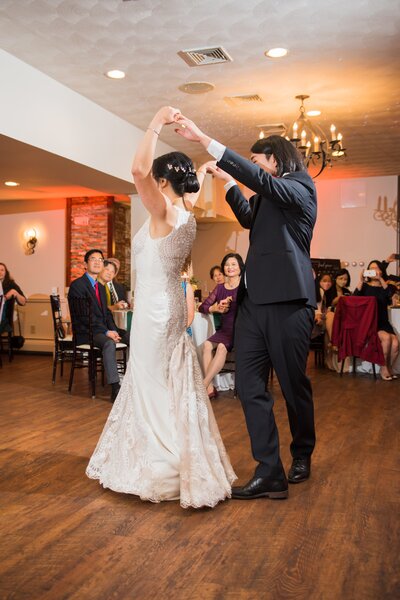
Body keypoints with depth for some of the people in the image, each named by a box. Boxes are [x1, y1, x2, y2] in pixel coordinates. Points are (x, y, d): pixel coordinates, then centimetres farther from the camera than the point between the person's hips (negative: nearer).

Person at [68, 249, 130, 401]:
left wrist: (113, 330, -3)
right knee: (109, 343, -35)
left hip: (104, 329, 8)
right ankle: (115, 389, -36)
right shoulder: (77, 285, -7)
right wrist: (106, 332, -21)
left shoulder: (101, 287, 20)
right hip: (86, 332, -8)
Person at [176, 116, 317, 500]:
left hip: (287, 300, -7)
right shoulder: (267, 196, 21)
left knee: (294, 385, 7)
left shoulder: (299, 188, -3)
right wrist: (228, 182, 33)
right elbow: (249, 219, 42)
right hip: (254, 300, 8)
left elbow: (258, 178, -21)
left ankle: (302, 455, 30)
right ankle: (270, 473, 3)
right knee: (249, 386, -1)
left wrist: (203, 139, -22)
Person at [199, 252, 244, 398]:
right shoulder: (220, 288, 14)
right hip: (224, 330, 4)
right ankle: (210, 388, -25)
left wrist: (230, 304, -22)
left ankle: (203, 386, -26)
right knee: (207, 345, -25)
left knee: (222, 347, -31)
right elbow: (202, 307, 12)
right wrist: (215, 308, -8)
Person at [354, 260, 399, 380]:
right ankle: (384, 368, -9)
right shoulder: (365, 286, 9)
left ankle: (389, 367, 4)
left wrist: (380, 279, -18)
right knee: (386, 337, -29)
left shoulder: (384, 287, 14)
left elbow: (390, 294, -10)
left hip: (383, 322, 2)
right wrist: (361, 280, -15)